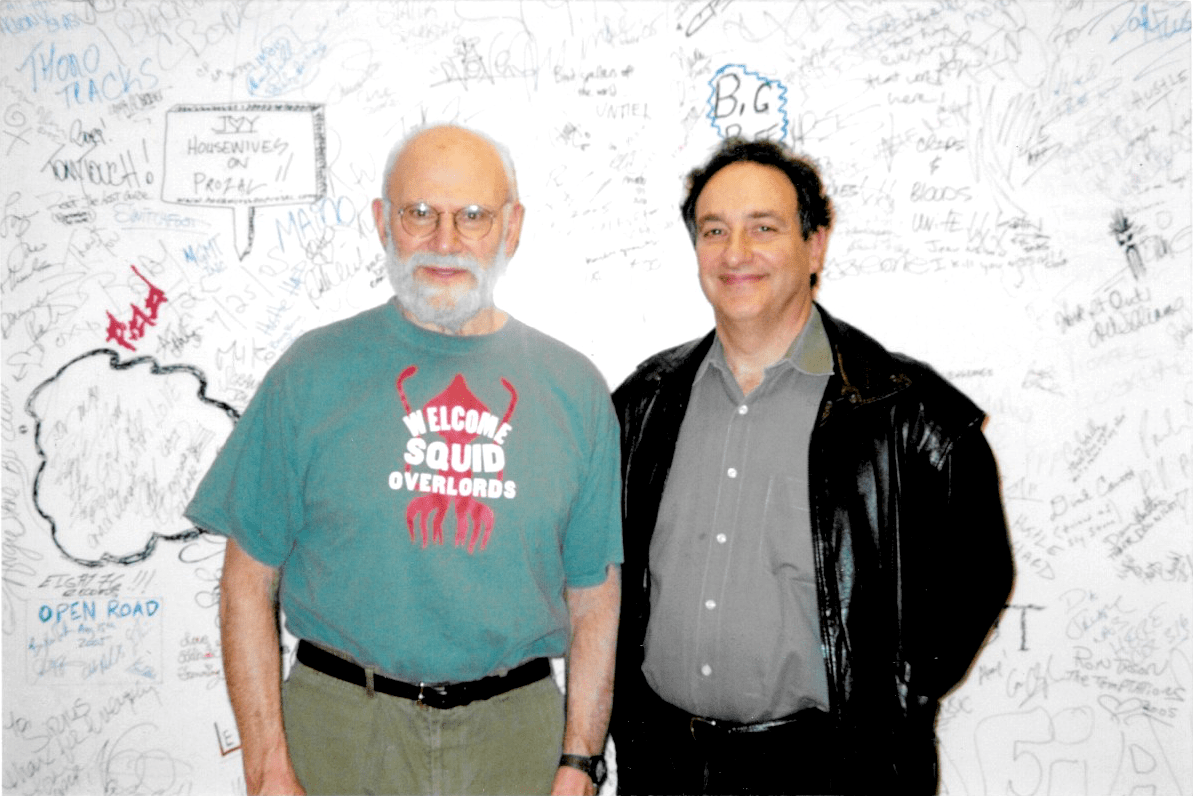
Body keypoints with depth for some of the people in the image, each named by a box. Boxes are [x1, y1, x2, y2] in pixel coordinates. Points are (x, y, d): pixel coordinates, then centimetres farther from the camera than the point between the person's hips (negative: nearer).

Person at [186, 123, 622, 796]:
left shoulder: (575, 388, 1)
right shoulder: (312, 373, -4)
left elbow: (596, 594, 4)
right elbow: (249, 585, -2)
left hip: (516, 736, 2)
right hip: (340, 732, -1)